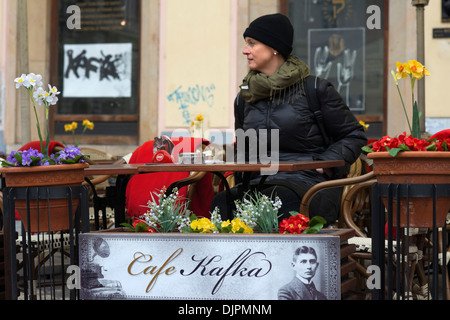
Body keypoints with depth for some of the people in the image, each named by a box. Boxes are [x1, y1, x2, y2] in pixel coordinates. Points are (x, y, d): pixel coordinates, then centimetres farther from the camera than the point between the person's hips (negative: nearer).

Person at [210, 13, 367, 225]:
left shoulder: (315, 90, 5)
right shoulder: (244, 98, 20)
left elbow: (354, 135, 10)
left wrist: (327, 164, -6)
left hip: (306, 183, -4)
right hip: (258, 184, 4)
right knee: (222, 203, -30)